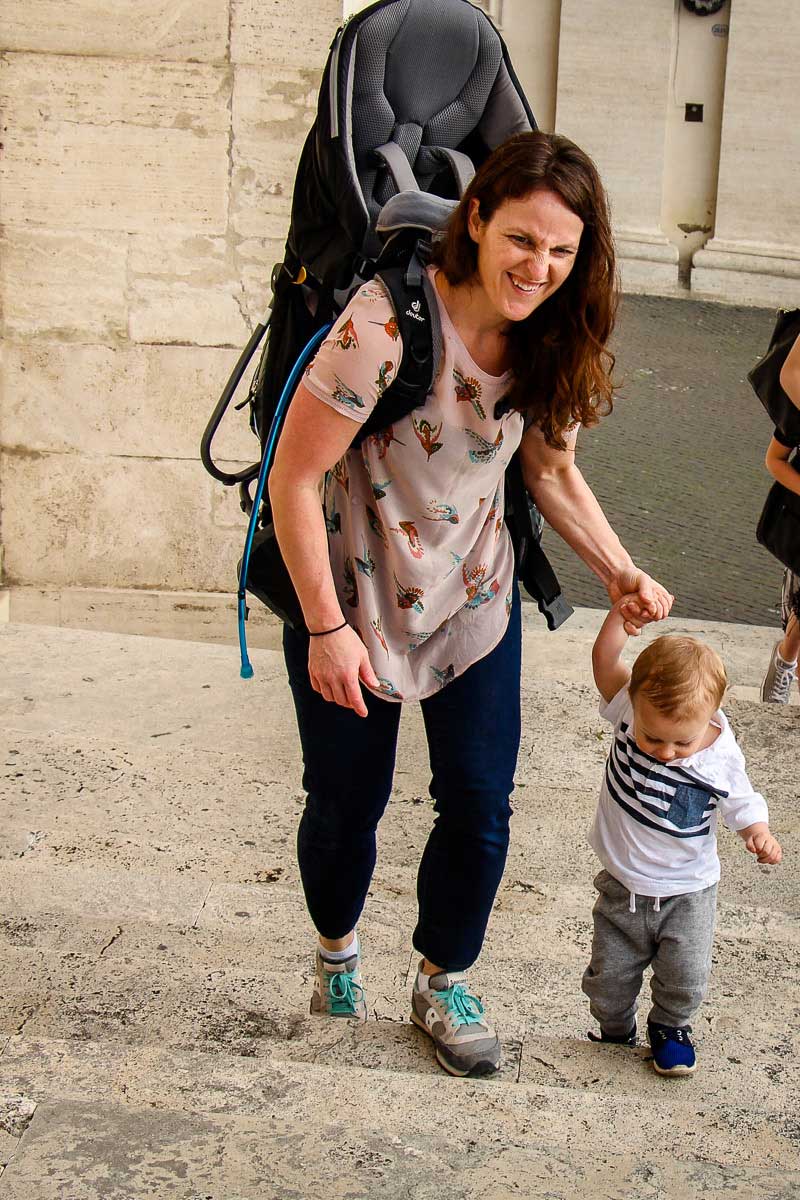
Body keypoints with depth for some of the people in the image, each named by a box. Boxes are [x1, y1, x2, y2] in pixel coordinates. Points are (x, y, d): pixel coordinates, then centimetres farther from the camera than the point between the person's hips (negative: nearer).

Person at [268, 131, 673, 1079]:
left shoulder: (545, 343, -7)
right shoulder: (389, 324, -28)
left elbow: (553, 472, 7)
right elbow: (292, 480, -22)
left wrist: (622, 574, -7)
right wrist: (326, 628, -19)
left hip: (476, 601, 5)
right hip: (352, 603, -4)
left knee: (480, 804, 6)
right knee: (346, 802, 12)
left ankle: (443, 985, 31)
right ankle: (337, 953, 43)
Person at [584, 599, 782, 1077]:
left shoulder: (722, 759, -20)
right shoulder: (631, 712, -18)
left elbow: (743, 805, -6)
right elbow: (605, 662, -14)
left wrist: (760, 836, -26)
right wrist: (620, 617, -29)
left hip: (687, 893, -1)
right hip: (624, 888, 2)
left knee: (685, 979, 2)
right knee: (609, 978, 8)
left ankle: (670, 1029, 33)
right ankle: (616, 1034, 37)